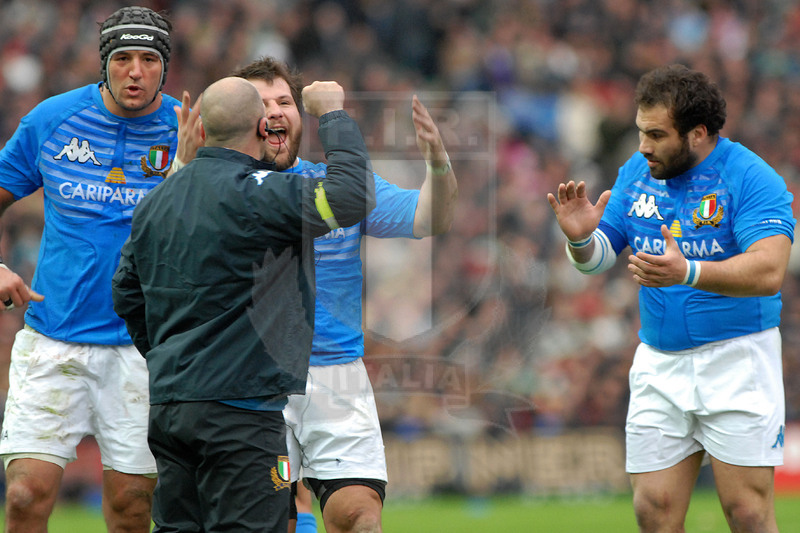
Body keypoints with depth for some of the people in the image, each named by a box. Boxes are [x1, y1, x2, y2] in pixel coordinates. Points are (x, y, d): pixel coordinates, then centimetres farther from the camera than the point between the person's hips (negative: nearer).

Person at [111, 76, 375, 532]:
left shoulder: (157, 200, 12)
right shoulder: (255, 194, -14)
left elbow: (127, 294, 21)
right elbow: (353, 196, -21)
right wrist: (333, 115, -8)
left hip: (166, 404, 8)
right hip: (237, 408, -8)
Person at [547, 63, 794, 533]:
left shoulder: (749, 177, -12)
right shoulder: (637, 172, 6)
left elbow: (768, 271, -25)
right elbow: (599, 259, 12)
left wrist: (688, 273, -40)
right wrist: (581, 238, -13)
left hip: (736, 358, -5)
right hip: (659, 365, 5)